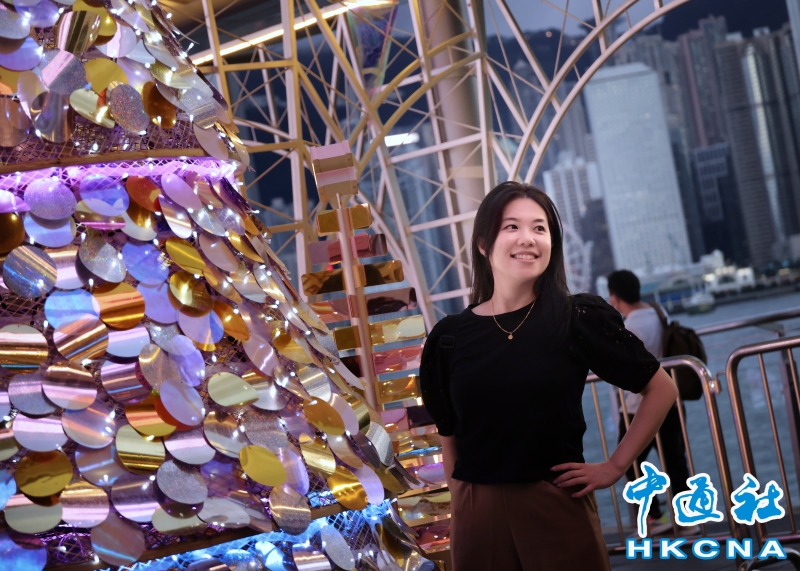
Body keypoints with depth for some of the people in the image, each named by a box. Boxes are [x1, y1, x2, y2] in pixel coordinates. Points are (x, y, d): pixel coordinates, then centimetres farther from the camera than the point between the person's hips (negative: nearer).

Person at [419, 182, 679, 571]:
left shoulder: (578, 318, -4)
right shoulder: (450, 337, 2)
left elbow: (661, 389, 2)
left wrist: (614, 467, -1)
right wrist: (462, 506, 6)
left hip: (560, 508, -2)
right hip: (478, 514, 2)